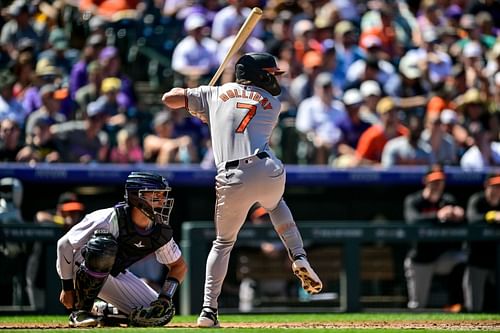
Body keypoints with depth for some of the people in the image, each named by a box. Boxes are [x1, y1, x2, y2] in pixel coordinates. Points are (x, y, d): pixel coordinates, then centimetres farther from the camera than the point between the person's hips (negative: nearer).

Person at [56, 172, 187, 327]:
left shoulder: (161, 232, -14)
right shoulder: (110, 218, -30)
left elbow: (179, 266, 3)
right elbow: (65, 244, -22)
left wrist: (165, 297, -14)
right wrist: (67, 288, -16)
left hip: (115, 275, 6)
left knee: (160, 314, -9)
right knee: (104, 245, -40)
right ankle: (80, 311, -24)